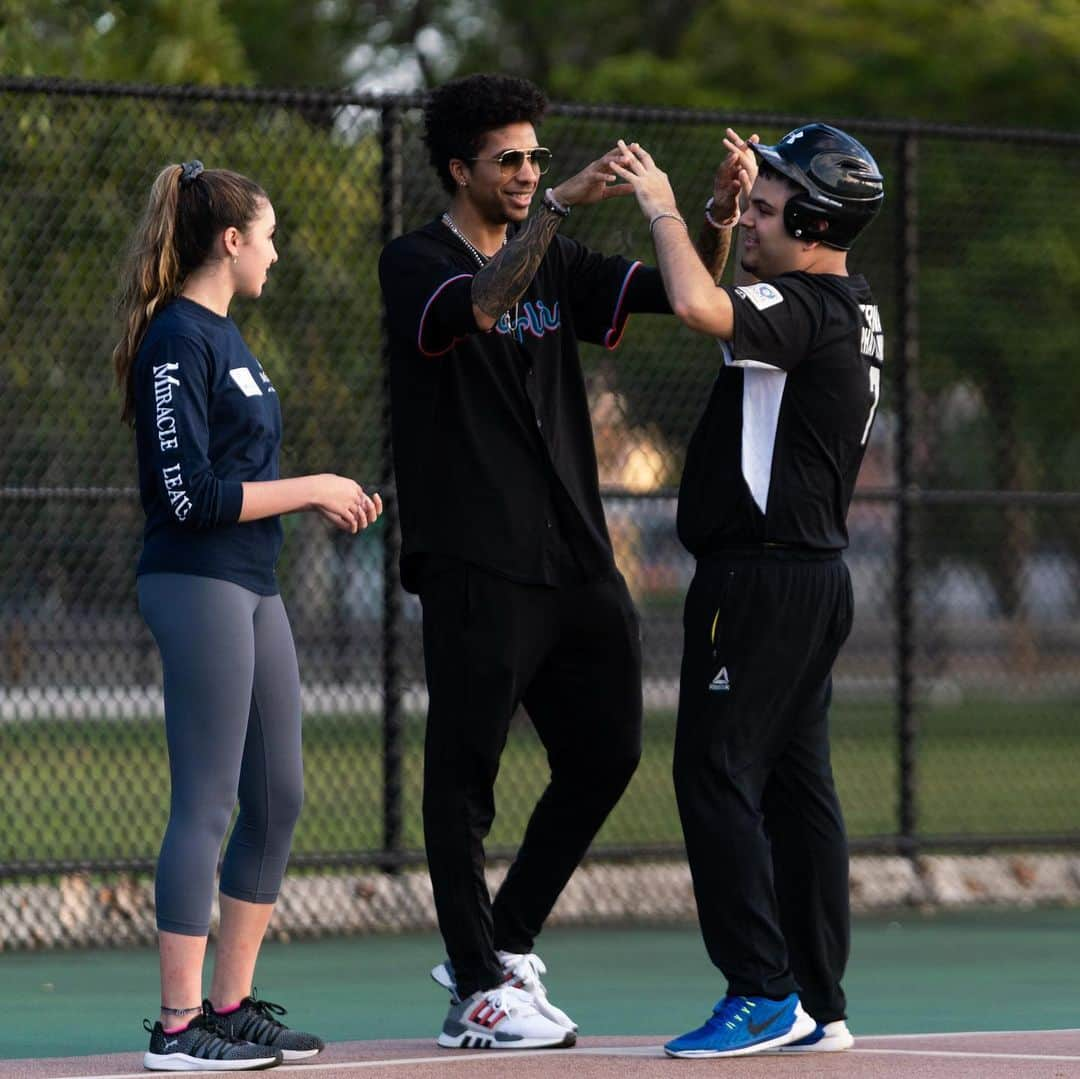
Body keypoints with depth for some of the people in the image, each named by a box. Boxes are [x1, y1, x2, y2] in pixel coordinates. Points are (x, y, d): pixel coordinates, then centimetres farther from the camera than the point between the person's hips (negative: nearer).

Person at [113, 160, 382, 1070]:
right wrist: (310, 489, -12)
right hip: (198, 586, -10)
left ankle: (232, 1004, 18)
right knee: (206, 804, -8)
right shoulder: (176, 339, -13)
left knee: (278, 797, 11)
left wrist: (322, 502, 9)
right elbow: (190, 493, -19)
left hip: (251, 587, 10)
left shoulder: (223, 336, 16)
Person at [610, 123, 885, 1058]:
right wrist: (730, 204, 20)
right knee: (797, 782, 11)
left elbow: (699, 306, -34)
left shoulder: (806, 308, -17)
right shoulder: (850, 311, 14)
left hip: (761, 582, -10)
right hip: (818, 574, 10)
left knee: (717, 773, -8)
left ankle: (764, 994, -10)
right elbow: (728, 305, 33)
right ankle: (820, 1004, 13)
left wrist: (663, 209, -18)